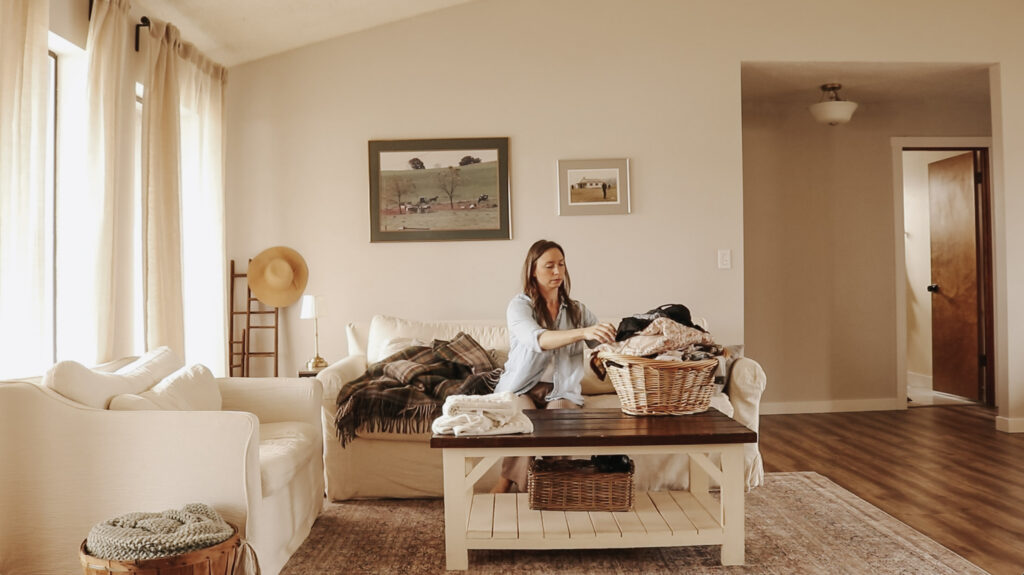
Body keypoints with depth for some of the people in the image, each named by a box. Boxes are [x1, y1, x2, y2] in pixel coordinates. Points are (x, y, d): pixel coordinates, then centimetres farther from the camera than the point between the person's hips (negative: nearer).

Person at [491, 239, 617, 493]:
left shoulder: (577, 311, 12)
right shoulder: (520, 305, -3)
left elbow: (606, 342, 2)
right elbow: (538, 339, -24)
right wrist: (583, 332, -40)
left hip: (561, 390, 3)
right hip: (521, 387, -3)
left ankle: (506, 482, -16)